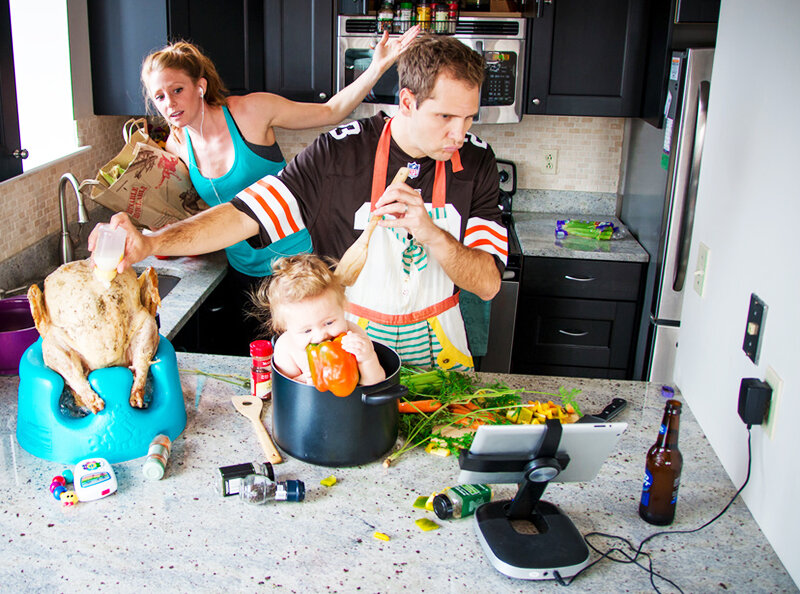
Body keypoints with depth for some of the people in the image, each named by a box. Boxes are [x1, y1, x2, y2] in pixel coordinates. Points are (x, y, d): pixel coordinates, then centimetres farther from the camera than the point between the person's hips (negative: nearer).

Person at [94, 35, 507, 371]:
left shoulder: (476, 162, -9)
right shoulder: (338, 154, -15)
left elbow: (488, 284, -13)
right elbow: (244, 215, -20)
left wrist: (431, 234, -31)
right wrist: (150, 243, -34)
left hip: (436, 342, 2)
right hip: (349, 335, -1)